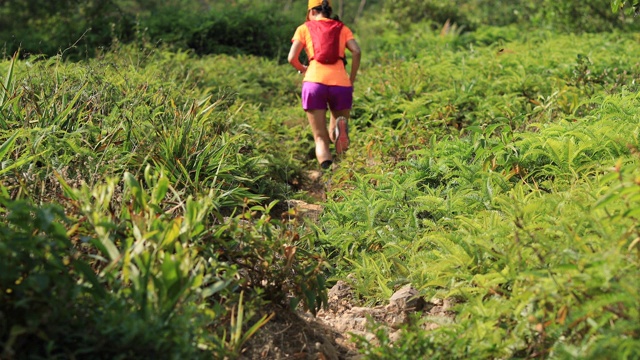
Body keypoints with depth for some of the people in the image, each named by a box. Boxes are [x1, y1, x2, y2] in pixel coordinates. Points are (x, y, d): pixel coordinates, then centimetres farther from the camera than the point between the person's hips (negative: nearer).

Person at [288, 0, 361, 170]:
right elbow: (356, 52, 3)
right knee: (334, 135, 18)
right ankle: (340, 126, -20)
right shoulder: (342, 28, 21)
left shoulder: (304, 28, 17)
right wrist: (351, 80, 10)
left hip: (314, 82, -1)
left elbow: (292, 58, 5)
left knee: (320, 138, 8)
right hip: (341, 84, 1)